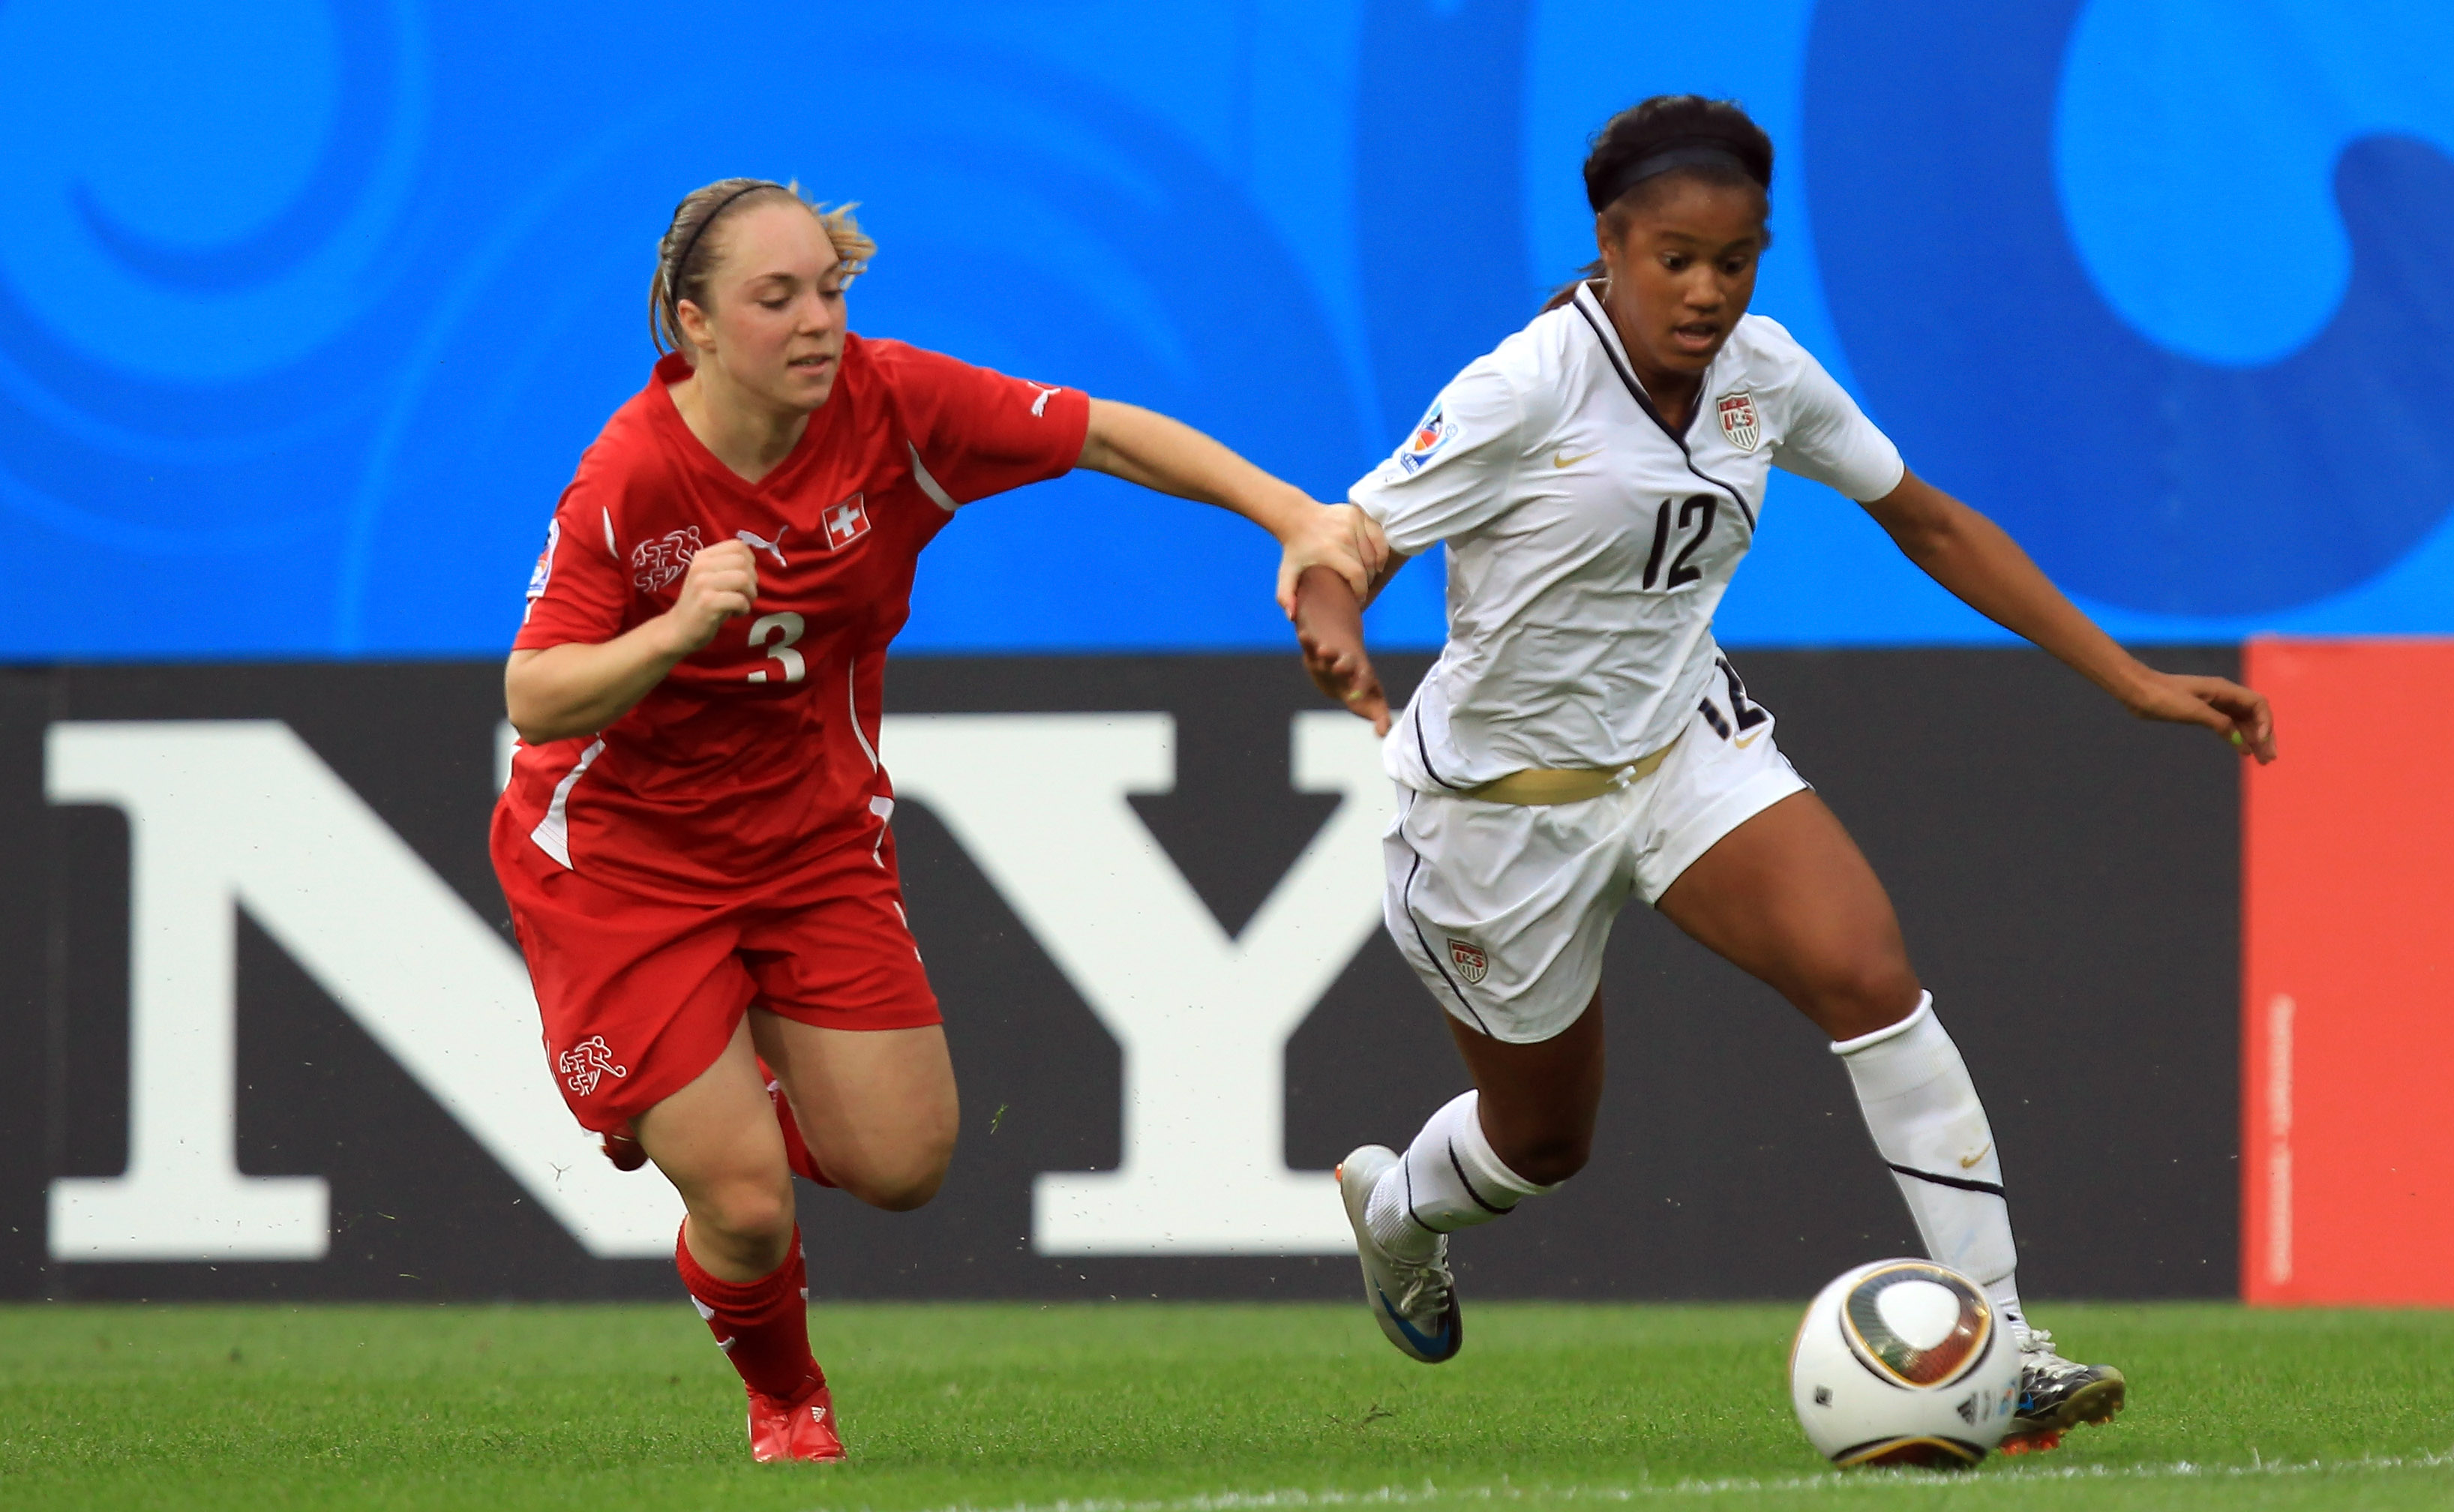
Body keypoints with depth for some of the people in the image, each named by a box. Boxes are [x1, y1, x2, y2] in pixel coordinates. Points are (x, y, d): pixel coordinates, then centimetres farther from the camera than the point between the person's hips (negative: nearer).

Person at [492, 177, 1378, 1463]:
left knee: (902, 1167, -2)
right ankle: (785, 1403, 26)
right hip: (624, 858, -4)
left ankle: (727, 1094, 32)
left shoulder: (891, 403, -16)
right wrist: (673, 632, -43)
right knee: (745, 1206, -9)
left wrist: (1294, 517, -17)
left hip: (815, 835, 4)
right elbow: (534, 698, -26)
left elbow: (1108, 437, -8)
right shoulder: (628, 480, -25)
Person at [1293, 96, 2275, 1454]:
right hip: (1510, 796, -4)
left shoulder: (1764, 376, -7)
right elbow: (1337, 552, -22)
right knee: (1541, 1145, 13)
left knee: (1869, 975, -22)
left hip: (1686, 741, 4)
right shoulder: (1523, 393, -24)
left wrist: (2130, 680, 3)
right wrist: (1334, 639, -48)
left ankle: (1996, 1344, -21)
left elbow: (1929, 524, 6)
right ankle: (1392, 1206, 51)